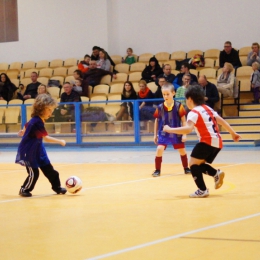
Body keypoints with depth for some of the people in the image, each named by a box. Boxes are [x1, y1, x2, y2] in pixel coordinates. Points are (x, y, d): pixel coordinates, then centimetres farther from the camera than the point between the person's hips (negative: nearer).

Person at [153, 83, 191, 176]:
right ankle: (157, 170, -2)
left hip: (176, 133, 0)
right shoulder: (160, 107, -8)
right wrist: (155, 134, 7)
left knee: (182, 151, 11)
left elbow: (183, 120, -6)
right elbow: (157, 121, 5)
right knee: (159, 149, -15)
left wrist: (184, 134, -9)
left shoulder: (178, 106, -12)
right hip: (163, 133, 0)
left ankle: (186, 169, 32)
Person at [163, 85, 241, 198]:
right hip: (217, 142, 9)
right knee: (199, 164, 19)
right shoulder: (208, 109, 17)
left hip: (208, 141, -9)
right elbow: (222, 121, 20)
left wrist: (170, 129, -20)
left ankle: (202, 190, -6)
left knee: (193, 163, -1)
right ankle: (216, 173, -3)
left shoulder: (194, 113, -9)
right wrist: (233, 133, 27)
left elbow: (188, 129, -25)